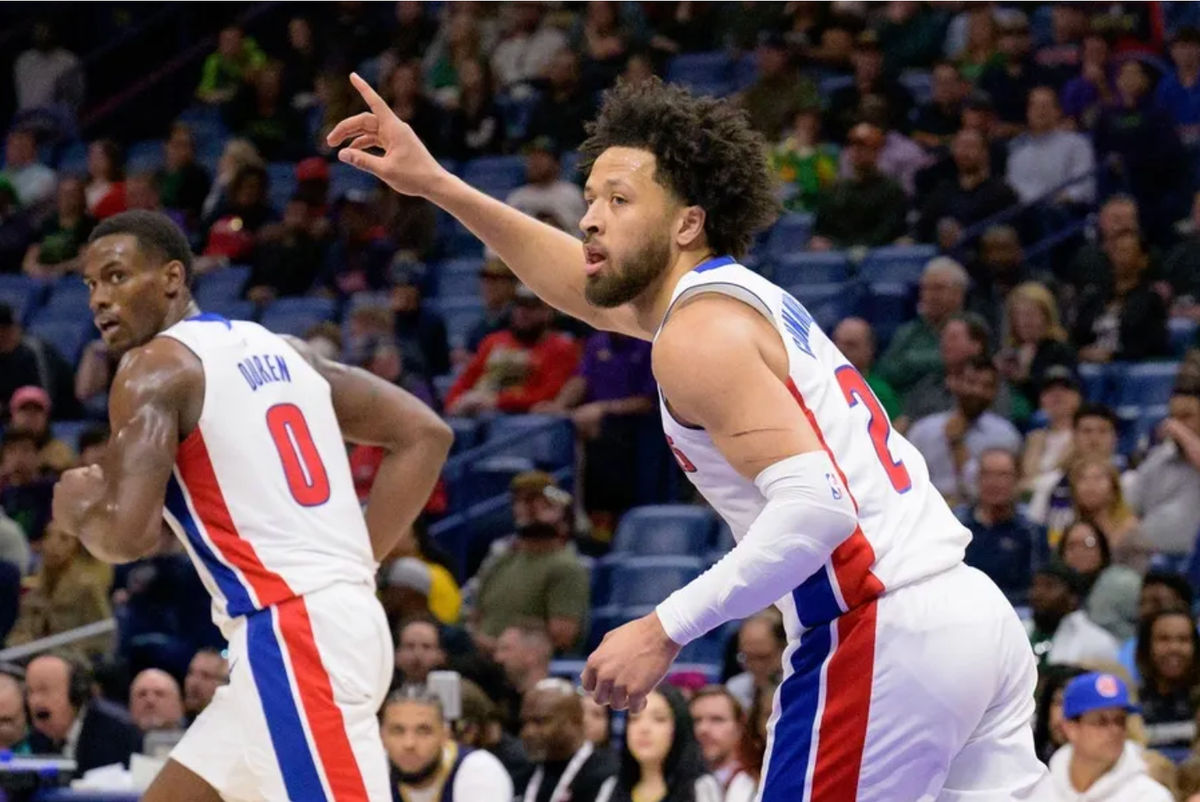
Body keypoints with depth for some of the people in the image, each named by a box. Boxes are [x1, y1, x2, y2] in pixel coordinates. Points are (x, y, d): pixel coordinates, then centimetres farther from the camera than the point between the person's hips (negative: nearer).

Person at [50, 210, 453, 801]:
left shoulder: (155, 370, -5)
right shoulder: (279, 349, 19)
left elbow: (129, 534, -16)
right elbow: (423, 434, 17)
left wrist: (78, 511, 7)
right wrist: (355, 563, 16)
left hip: (292, 634, -10)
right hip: (334, 618, 10)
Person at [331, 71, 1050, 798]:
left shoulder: (702, 332, -9)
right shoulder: (735, 296, 19)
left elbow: (817, 507, -22)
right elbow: (592, 285, 38)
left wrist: (666, 630, -20)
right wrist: (434, 184, 36)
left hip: (880, 642, -9)